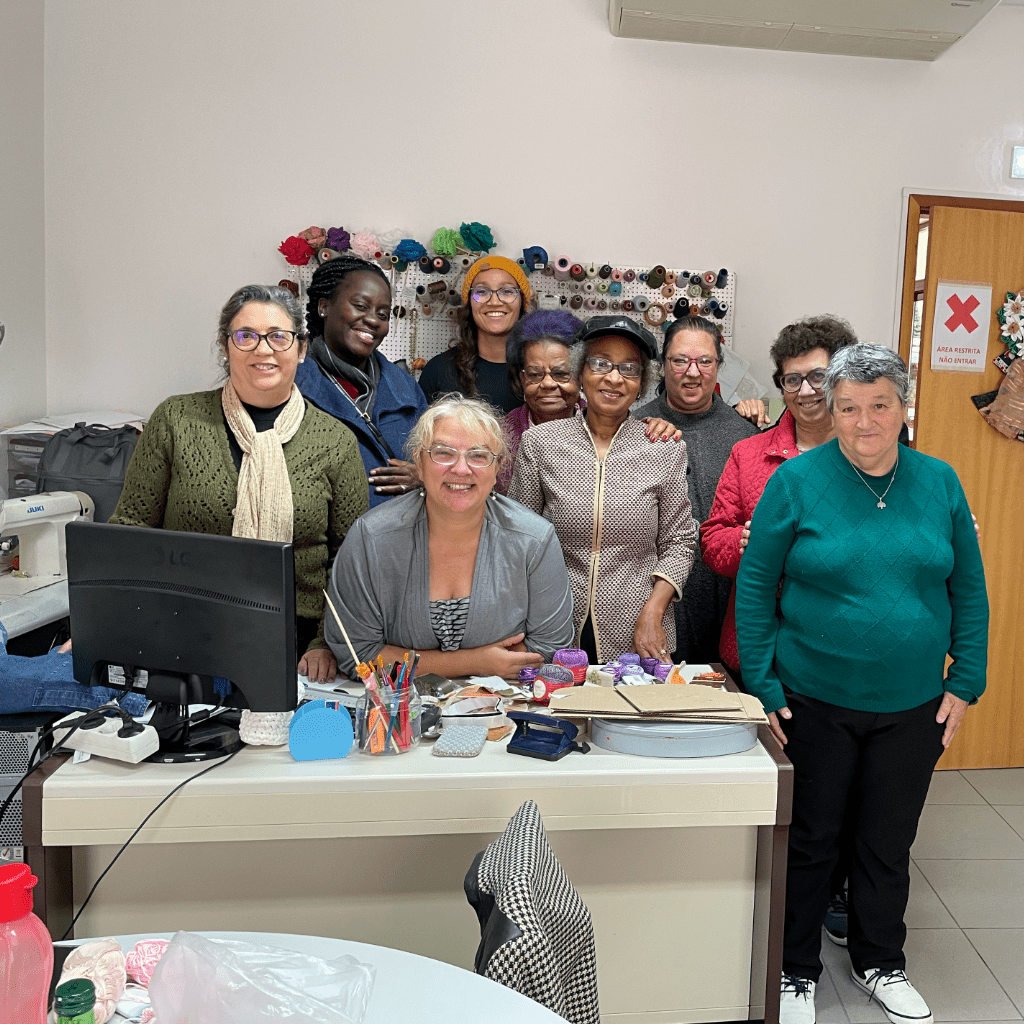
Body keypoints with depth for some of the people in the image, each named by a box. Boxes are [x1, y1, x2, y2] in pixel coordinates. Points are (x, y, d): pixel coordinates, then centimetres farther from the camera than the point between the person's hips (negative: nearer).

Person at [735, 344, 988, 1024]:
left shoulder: (940, 483, 0)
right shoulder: (797, 481, -9)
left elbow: (969, 592, 6)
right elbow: (755, 586, -6)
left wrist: (965, 683, 2)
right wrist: (762, 685, -9)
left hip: (913, 706, 3)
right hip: (813, 703, -2)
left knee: (889, 841, 17)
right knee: (811, 838, 12)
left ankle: (881, 963, 40)